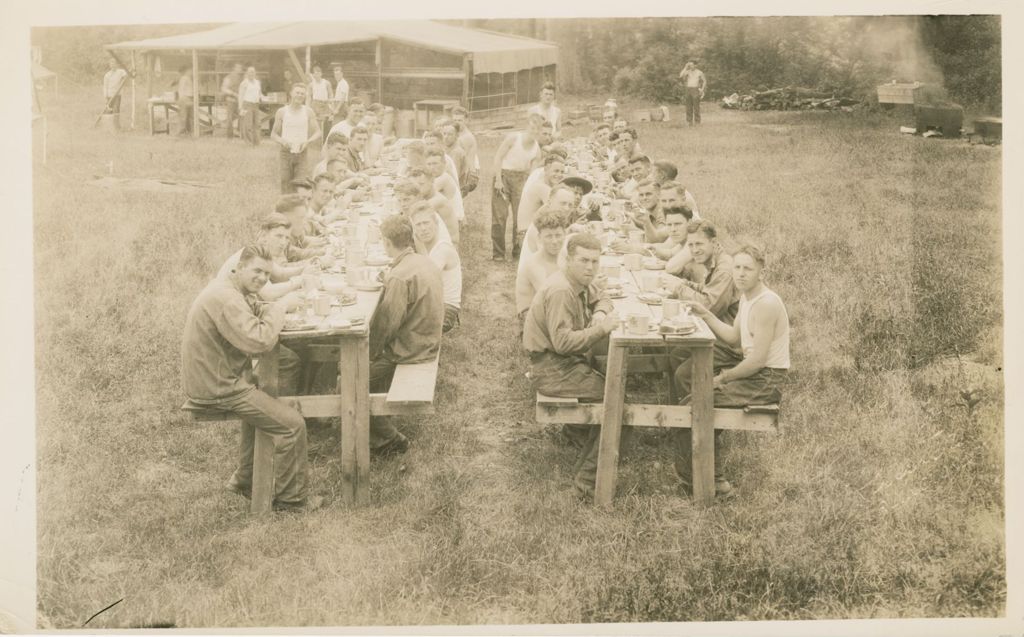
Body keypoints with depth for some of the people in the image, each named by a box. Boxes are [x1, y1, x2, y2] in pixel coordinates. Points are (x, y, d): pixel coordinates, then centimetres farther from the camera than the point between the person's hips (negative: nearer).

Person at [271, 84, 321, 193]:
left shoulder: (308, 112, 3)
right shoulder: (281, 112, 3)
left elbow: (317, 132, 3)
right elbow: (273, 134, 6)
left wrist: (308, 141, -17)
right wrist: (282, 141, -16)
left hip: (302, 153, -1)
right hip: (286, 152, 1)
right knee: (285, 183, 2)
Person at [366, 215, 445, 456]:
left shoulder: (400, 276, -24)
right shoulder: (425, 262, 4)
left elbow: (386, 324, -21)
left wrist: (370, 353, -8)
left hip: (407, 352, -10)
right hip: (427, 343, 10)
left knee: (348, 383, -3)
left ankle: (389, 439, 5)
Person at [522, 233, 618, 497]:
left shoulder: (581, 282, 8)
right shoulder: (560, 291, -21)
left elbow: (601, 298, 23)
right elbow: (562, 341, -28)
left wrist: (600, 312, 0)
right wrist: (600, 329, -28)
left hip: (567, 361, 10)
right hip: (551, 368, -10)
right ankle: (587, 478, -12)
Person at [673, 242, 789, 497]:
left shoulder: (766, 304, -22)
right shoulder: (747, 297, 8)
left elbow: (758, 359, -24)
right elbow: (734, 337, 20)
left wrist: (721, 378, -14)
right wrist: (706, 315, 10)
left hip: (766, 380, -10)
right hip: (750, 365, 10)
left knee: (692, 404, -17)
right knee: (685, 374, 16)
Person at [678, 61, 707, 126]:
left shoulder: (699, 72, 1)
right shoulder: (688, 71, 8)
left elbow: (704, 81, 8)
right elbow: (680, 76, -8)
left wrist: (702, 89, -6)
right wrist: (685, 67, -6)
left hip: (695, 90, -3)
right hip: (687, 90, 3)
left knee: (696, 107, -7)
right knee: (689, 107, 2)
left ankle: (697, 122, -4)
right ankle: (689, 122, 6)